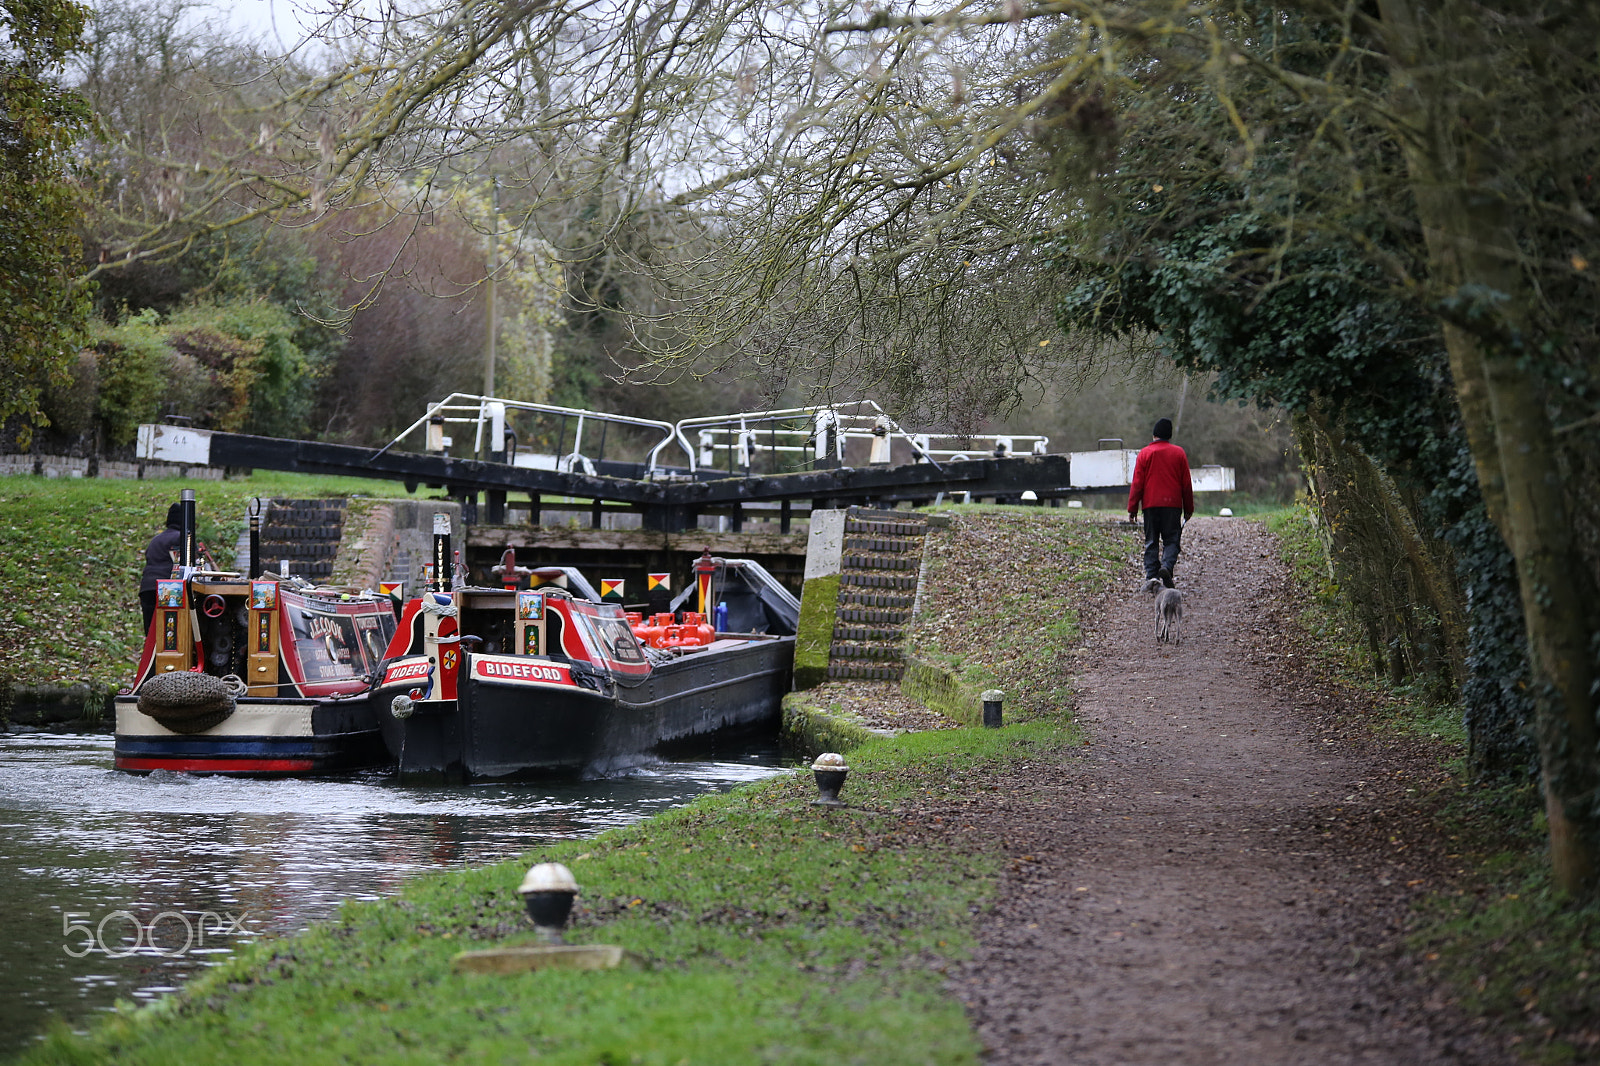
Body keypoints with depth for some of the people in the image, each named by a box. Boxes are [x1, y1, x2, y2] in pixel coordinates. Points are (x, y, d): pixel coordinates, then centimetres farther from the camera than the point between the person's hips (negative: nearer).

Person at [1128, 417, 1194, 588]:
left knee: (1151, 542, 5)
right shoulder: (1178, 453, 5)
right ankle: (1167, 566, -21)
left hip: (1150, 504, 0)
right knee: (1171, 540, 4)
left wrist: (1132, 508, 3)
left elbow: (1137, 484, -1)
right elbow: (1186, 484, 7)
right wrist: (1189, 509, 14)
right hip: (1173, 504, 0)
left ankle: (1151, 577, -1)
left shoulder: (1145, 454, 1)